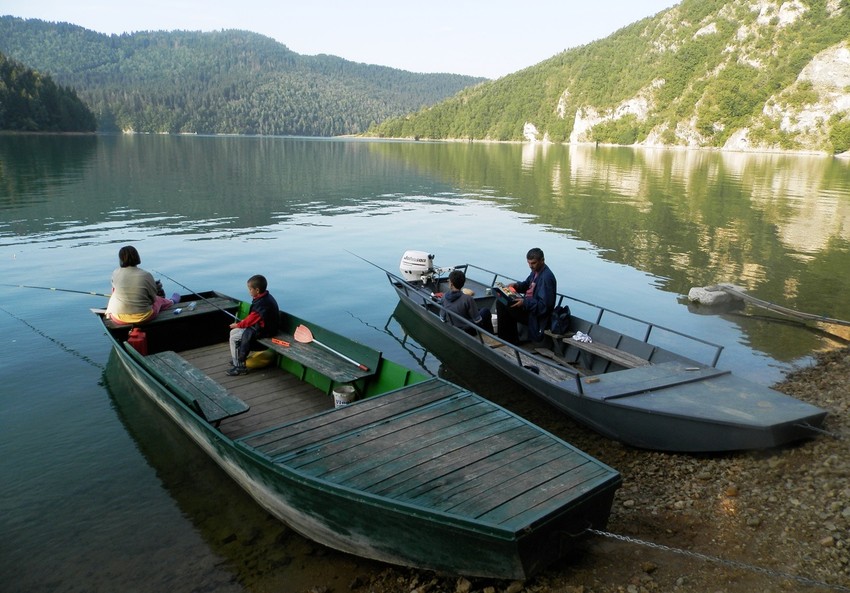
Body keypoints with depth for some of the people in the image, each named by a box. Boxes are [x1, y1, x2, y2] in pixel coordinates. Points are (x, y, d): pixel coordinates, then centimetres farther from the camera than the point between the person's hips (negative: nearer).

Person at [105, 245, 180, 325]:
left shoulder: (115, 273, -9)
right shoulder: (146, 275, -15)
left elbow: (114, 291, 8)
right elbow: (153, 299, -5)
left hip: (118, 318, 1)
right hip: (142, 317, -1)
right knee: (159, 300, 32)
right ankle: (171, 301, 64)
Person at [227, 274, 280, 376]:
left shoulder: (261, 304, -28)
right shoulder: (266, 297, 3)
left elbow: (250, 321, -17)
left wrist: (237, 325, -2)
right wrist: (243, 322, 6)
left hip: (262, 331, -10)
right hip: (261, 325, 10)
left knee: (234, 338, -6)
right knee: (233, 332, 13)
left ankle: (239, 367, 2)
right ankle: (237, 357, 26)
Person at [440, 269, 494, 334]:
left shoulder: (444, 297, -14)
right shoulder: (468, 299, -29)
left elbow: (442, 318, -3)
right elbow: (477, 320, -21)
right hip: (468, 330, -5)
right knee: (486, 310, 20)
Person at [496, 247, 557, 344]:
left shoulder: (546, 277, -24)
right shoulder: (536, 270, 4)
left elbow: (544, 305, -25)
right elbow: (526, 285, 22)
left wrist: (525, 303, -32)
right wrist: (516, 285, 1)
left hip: (536, 315, -10)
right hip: (529, 304, 10)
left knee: (504, 307, -16)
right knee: (500, 302, 6)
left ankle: (511, 341, 0)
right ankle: (506, 337, 9)